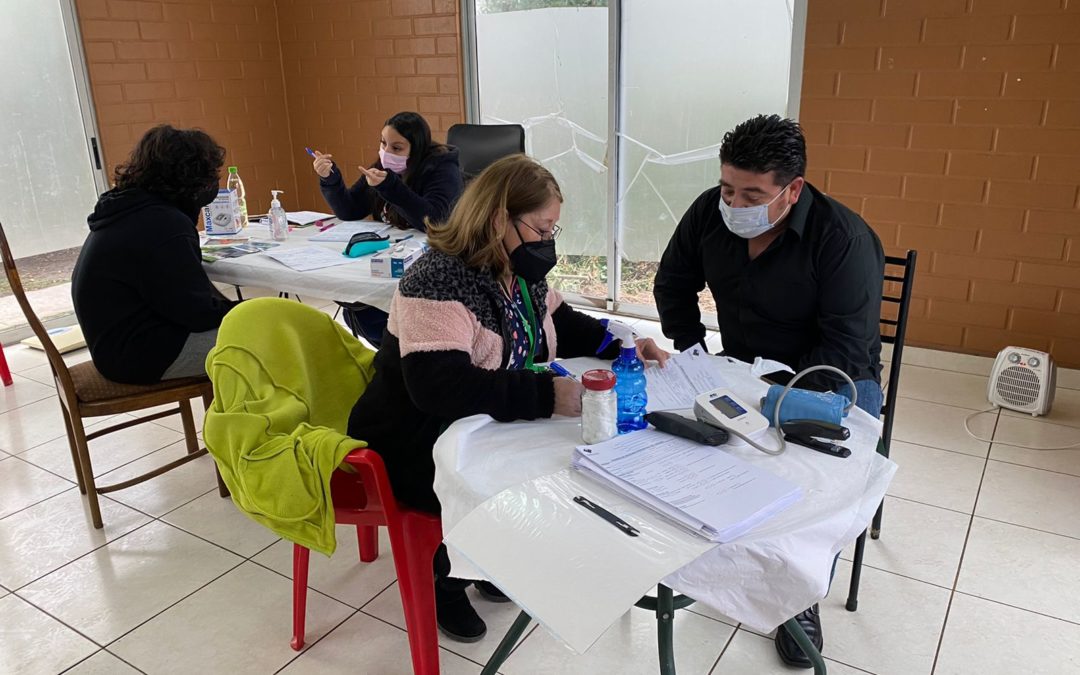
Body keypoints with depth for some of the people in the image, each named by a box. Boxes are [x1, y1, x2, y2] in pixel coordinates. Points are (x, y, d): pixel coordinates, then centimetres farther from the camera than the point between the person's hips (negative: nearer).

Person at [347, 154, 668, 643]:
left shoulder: (521, 273, 0)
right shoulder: (440, 280, -27)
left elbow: (561, 326, 16)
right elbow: (439, 386, -39)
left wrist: (621, 344, -2)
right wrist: (547, 395, -42)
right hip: (419, 445, -8)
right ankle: (444, 576, 7)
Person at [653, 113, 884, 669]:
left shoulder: (845, 240, -23)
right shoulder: (708, 213, -9)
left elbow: (847, 347, -25)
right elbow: (673, 284, 6)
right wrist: (692, 354, -3)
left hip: (832, 377, -4)